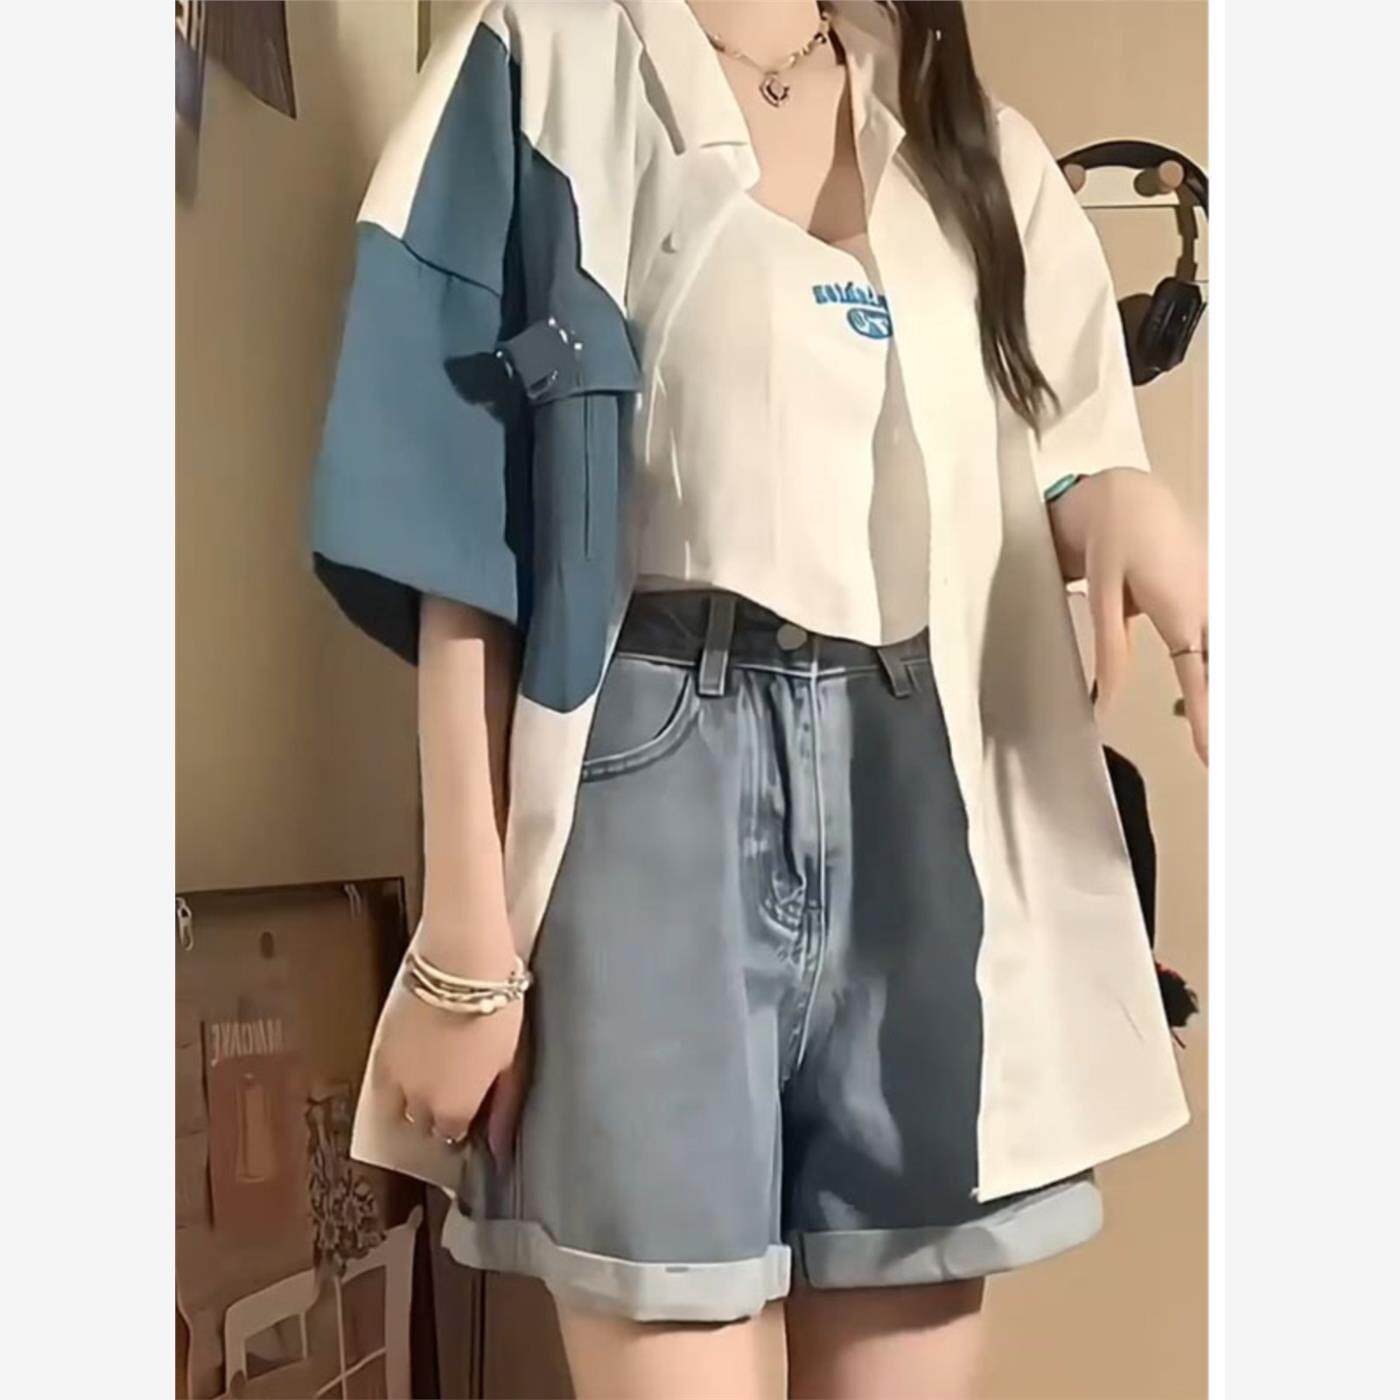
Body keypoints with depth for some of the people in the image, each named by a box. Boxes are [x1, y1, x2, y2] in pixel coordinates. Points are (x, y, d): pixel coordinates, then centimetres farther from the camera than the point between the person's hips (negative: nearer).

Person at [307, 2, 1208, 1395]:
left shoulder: (972, 138, 18)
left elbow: (1056, 455, 16)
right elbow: (461, 525, -3)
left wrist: (1123, 502, -10)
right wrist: (470, 932, -8)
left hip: (924, 810, 5)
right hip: (655, 794, -4)